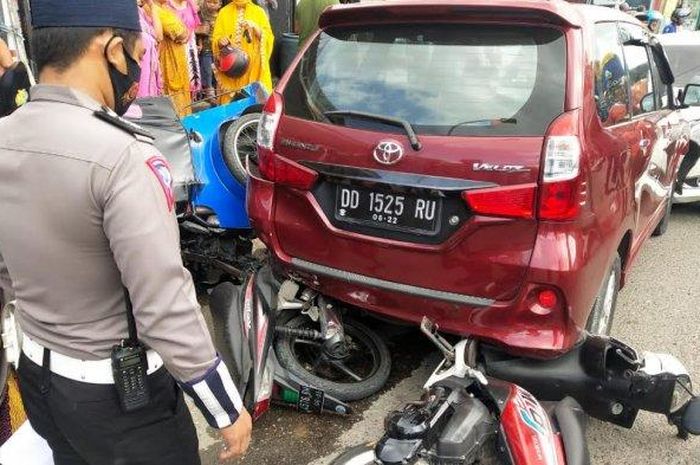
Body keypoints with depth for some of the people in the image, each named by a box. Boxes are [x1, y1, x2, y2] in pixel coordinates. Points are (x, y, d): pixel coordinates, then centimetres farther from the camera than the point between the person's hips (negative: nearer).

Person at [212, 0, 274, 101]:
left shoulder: (259, 12, 8)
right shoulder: (224, 12, 11)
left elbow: (268, 38, -1)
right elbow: (216, 37, 8)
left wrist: (255, 28, -17)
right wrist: (220, 41, -13)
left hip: (253, 64, -1)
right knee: (231, 100, -3)